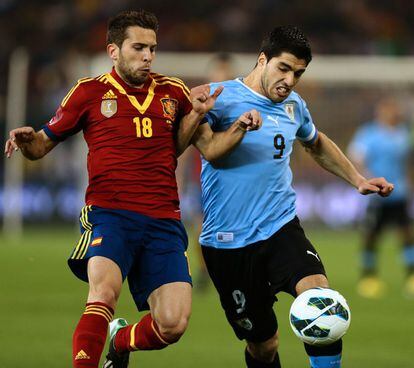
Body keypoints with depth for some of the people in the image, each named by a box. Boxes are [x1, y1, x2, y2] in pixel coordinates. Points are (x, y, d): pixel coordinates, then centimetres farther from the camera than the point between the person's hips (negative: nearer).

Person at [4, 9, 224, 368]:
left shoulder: (173, 92, 13)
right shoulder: (90, 92, 7)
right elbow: (43, 144, 15)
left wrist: (196, 115, 8)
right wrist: (26, 140, -9)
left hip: (163, 221, 3)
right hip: (109, 214, -3)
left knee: (173, 325, -9)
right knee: (104, 293, -33)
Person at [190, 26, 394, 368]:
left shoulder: (294, 105, 11)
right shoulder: (220, 97, -7)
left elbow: (316, 144, 32)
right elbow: (210, 151, -23)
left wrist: (358, 180, 26)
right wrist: (239, 128, -39)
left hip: (281, 228, 4)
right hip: (228, 242, -3)